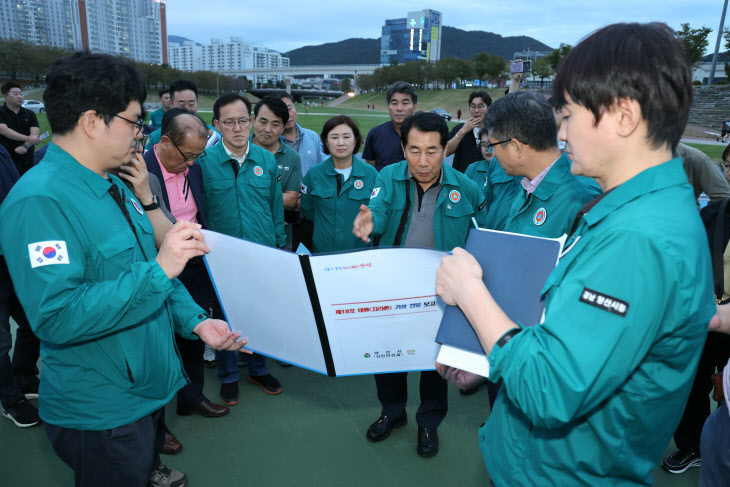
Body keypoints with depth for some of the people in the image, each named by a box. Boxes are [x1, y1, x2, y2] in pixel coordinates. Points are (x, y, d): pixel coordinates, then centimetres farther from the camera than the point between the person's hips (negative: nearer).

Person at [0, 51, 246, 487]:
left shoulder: (114, 186, 6)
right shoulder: (39, 201, -24)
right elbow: (55, 316, -30)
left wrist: (196, 320, -1)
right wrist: (158, 270, -33)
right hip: (101, 415, -8)